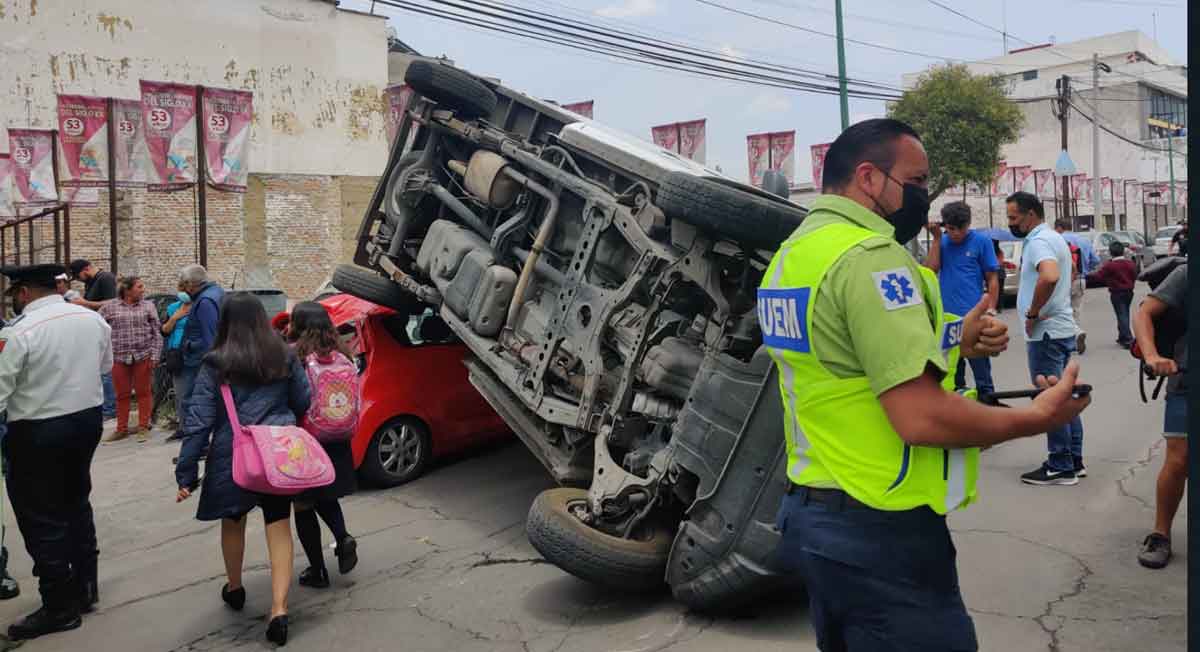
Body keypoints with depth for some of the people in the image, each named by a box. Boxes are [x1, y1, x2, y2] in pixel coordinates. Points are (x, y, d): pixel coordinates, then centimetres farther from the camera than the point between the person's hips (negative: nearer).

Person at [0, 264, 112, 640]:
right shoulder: (94, 319, 1)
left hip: (38, 430, -7)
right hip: (88, 419, 7)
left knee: (41, 518, 5)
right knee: (75, 502, 21)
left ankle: (59, 607, 14)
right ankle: (85, 587, 32)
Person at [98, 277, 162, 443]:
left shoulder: (148, 306, 6)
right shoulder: (109, 307, 5)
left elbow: (157, 333, 4)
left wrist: (155, 355, -4)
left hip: (143, 356, 0)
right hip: (119, 357, 0)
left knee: (143, 392, 4)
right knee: (122, 394, 8)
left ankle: (143, 427, 14)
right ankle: (122, 429, 17)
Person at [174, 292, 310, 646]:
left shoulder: (215, 365, -7)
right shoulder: (285, 357, 0)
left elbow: (198, 421, -9)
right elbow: (303, 404, 7)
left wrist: (187, 473, -5)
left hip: (232, 456, -1)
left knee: (233, 520, 21)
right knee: (279, 526, 3)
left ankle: (234, 589, 41)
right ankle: (279, 609, -6)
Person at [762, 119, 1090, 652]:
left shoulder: (792, 253, 11)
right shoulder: (869, 255, -19)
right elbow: (921, 417, -25)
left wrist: (951, 344, 8)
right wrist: (1037, 418, -11)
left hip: (810, 513, 9)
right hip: (878, 532, -9)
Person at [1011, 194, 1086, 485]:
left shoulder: (1038, 242, -17)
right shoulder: (1056, 238, 16)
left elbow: (1049, 277, -37)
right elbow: (1067, 279, 31)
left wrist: (1033, 313, -25)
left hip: (1045, 333, -10)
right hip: (1063, 328, 10)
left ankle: (1060, 467, 4)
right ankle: (1075, 461, 23)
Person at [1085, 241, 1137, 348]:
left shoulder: (1109, 265, -16)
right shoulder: (1130, 264, 4)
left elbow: (1098, 276, -17)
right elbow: (1134, 276, 11)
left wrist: (1088, 275, -2)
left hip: (1117, 293, -6)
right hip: (1129, 292, 6)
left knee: (1122, 315, -6)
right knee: (1125, 314, 17)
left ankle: (1128, 339, -15)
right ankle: (1122, 337, 27)